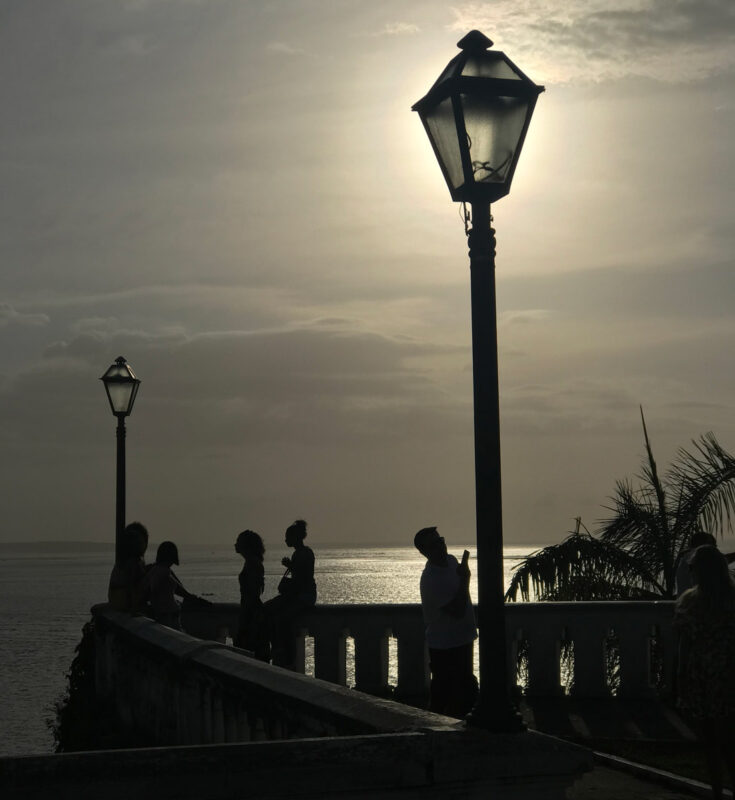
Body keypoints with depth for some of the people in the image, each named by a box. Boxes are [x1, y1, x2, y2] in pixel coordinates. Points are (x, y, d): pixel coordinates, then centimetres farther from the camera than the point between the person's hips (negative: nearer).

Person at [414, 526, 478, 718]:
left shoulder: (451, 561, 3)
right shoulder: (430, 579, -25)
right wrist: (464, 579, -27)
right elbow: (457, 611, -28)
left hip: (462, 640, 9)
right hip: (444, 646, -9)